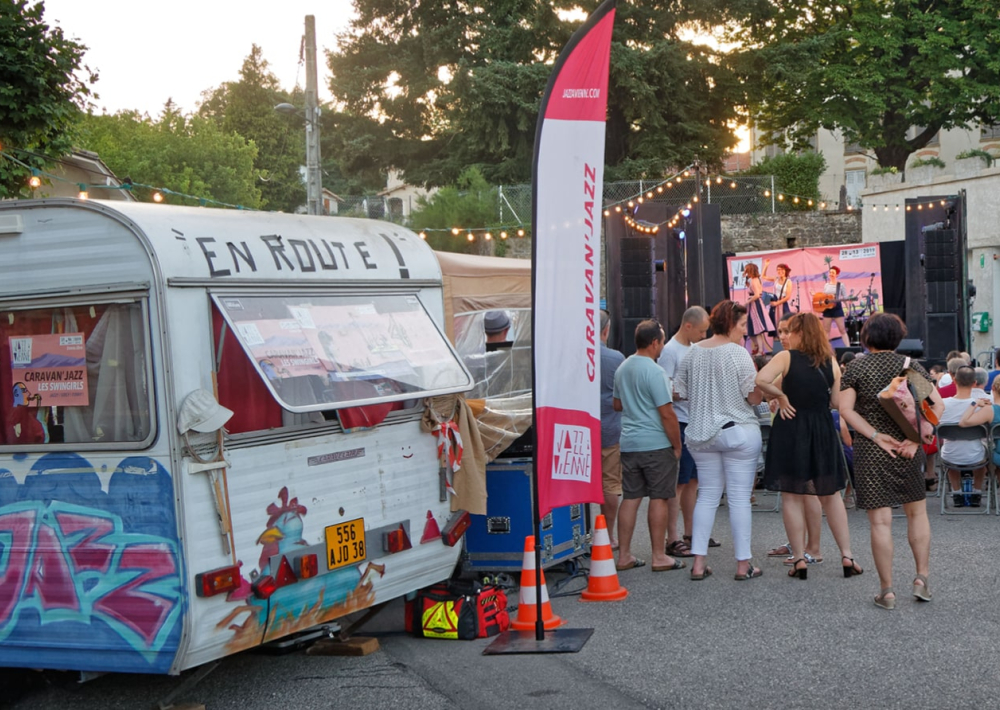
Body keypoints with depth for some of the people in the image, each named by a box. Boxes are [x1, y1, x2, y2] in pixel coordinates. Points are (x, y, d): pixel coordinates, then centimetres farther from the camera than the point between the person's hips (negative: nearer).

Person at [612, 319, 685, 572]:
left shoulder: (622, 368, 10)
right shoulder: (654, 371, -15)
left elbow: (616, 404, 22)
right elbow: (667, 413, -16)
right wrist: (677, 446, -8)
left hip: (628, 443, 7)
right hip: (656, 444, -7)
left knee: (630, 498, 9)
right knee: (658, 498, 1)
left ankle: (624, 555, 12)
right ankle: (659, 557, 6)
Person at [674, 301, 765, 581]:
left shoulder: (693, 352, 4)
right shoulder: (738, 353, -13)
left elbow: (678, 392, 8)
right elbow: (755, 397, -15)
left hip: (700, 433, 5)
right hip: (737, 431, -5)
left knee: (707, 495, 11)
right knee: (739, 497, 1)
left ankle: (699, 562, 10)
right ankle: (743, 563, 6)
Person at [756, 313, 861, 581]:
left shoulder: (786, 357, -8)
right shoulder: (830, 362, 2)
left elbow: (761, 379, -24)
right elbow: (837, 401, 3)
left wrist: (781, 396, -10)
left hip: (791, 428, -3)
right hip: (823, 430, 3)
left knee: (792, 496, 5)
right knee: (831, 495, 14)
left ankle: (799, 559, 5)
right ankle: (847, 556, 12)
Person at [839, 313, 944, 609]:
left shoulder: (855, 369, -2)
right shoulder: (912, 366, 4)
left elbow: (846, 410, -12)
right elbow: (937, 404, -4)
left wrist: (877, 436, -13)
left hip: (870, 453, -2)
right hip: (908, 452, 2)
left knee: (880, 521, -1)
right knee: (917, 512, 18)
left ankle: (887, 591, 2)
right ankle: (921, 578, 14)